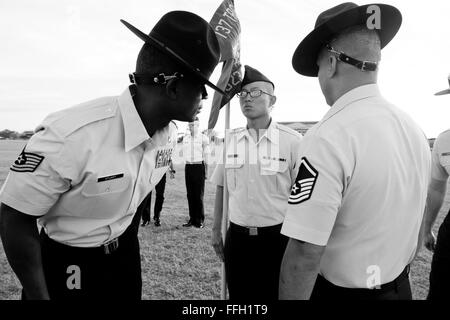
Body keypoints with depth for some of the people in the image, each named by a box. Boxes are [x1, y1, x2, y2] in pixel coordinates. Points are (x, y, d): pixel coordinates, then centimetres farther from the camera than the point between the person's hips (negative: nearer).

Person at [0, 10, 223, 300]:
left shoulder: (169, 135, -9)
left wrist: (128, 242, 16)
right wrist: (39, 296, -15)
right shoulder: (73, 134, -31)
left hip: (125, 254, 6)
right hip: (66, 262, -5)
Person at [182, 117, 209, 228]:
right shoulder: (185, 138, 12)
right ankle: (192, 218, 14)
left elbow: (206, 156, 0)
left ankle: (200, 220, 7)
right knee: (190, 194, 6)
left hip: (199, 167, -4)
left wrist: (206, 172, -2)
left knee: (199, 195, -2)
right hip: (188, 167, 5)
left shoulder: (203, 138, -2)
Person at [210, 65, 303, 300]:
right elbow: (221, 188, 9)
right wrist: (216, 230, 11)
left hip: (276, 238, -3)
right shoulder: (230, 140, 2)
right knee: (237, 294, 17)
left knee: (273, 294, 13)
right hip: (236, 236, 4)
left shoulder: (292, 141, -10)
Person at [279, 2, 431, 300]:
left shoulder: (328, 138, -27)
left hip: (343, 290, -6)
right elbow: (411, 220, 9)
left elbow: (304, 252, -28)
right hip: (400, 286, 7)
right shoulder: (415, 130, -2)